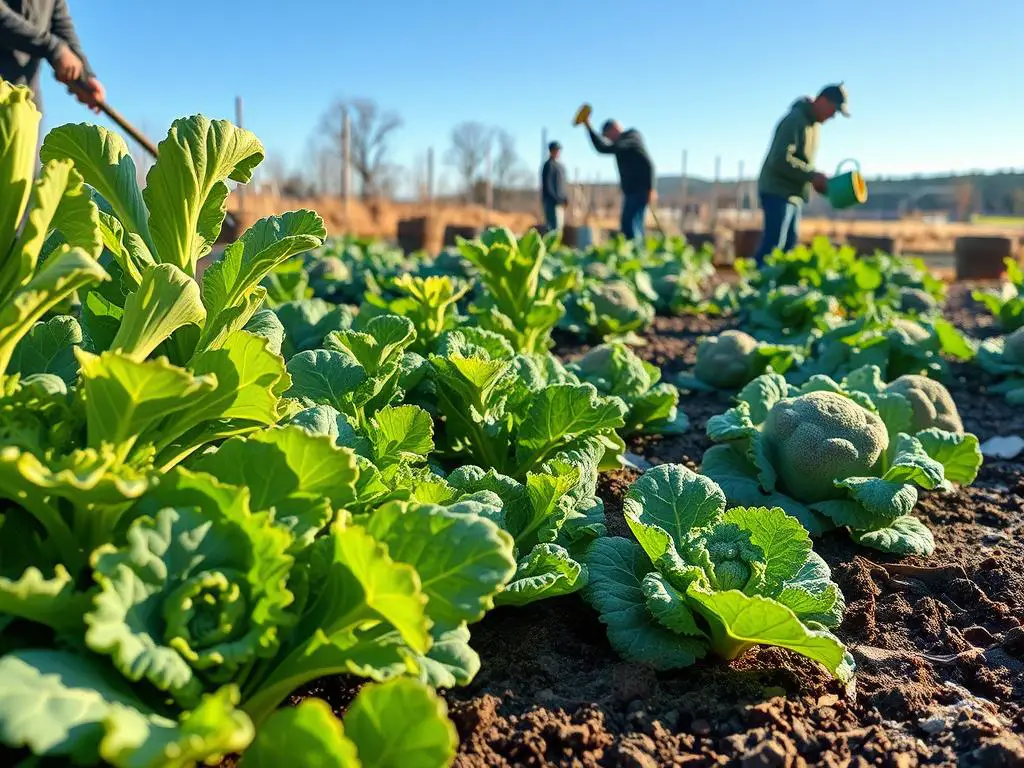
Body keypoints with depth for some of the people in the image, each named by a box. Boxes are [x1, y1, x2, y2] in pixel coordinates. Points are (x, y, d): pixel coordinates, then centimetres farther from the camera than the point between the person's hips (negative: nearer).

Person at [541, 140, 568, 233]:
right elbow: (547, 184, -15)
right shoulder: (549, 165, -9)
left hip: (560, 201, 9)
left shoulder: (561, 166, 19)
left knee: (560, 225, 10)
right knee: (554, 226, -14)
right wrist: (556, 199, -17)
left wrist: (565, 198, 9)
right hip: (552, 201, -9)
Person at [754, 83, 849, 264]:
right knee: (774, 246, -14)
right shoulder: (796, 120, -13)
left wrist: (816, 179, 5)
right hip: (779, 192, -10)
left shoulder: (814, 123, 17)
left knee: (789, 246, 8)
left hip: (794, 194, 10)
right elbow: (782, 159, -22)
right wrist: (813, 176, -21)